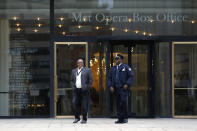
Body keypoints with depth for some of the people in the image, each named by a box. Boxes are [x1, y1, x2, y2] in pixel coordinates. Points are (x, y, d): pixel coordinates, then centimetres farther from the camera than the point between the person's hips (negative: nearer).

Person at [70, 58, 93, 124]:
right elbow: (72, 80, 20)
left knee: (84, 105, -3)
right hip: (76, 90, 3)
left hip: (84, 90, -3)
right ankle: (77, 118, 9)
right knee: (74, 104, -4)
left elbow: (90, 80, 1)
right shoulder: (74, 71, 17)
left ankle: (84, 119, 6)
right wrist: (73, 87, 5)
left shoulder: (87, 70, 5)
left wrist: (87, 88, -6)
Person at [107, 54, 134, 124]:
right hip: (115, 88, 4)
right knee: (118, 103, 2)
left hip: (123, 88, -4)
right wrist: (110, 86, 2)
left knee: (123, 101, -18)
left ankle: (125, 117, -7)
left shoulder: (126, 67, 5)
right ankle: (120, 119, 4)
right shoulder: (112, 69, 18)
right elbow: (109, 78, 18)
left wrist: (127, 84, -11)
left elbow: (131, 76, 1)